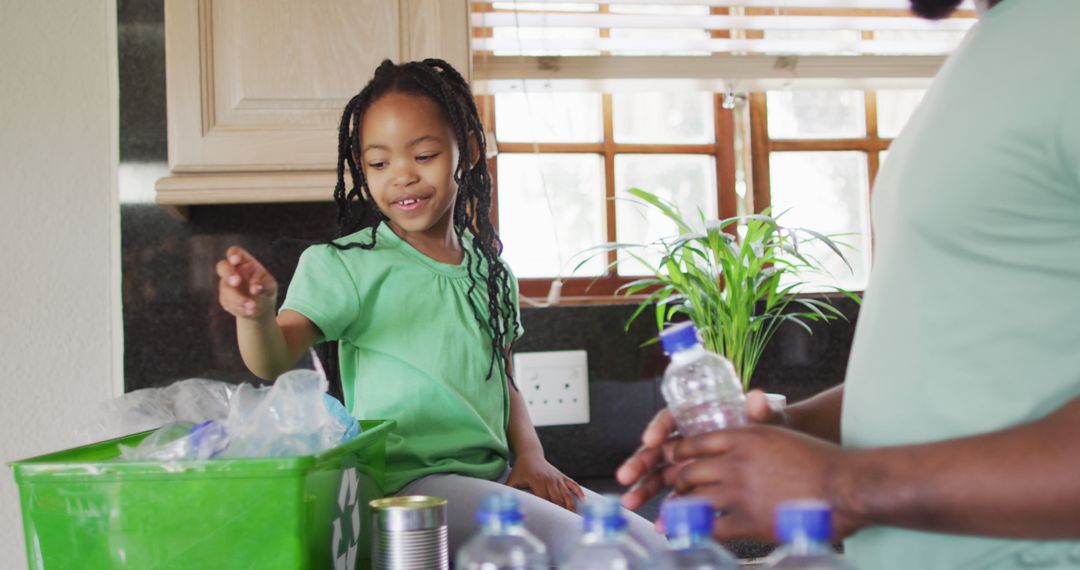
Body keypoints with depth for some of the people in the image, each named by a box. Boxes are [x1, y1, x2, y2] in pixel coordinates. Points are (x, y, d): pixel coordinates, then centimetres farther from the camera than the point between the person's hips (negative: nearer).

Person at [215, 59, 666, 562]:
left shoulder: (489, 271, 13)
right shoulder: (347, 264, -3)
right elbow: (275, 360, -15)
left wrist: (529, 456, 4)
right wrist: (256, 313, -38)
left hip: (493, 477, 6)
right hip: (408, 481, -6)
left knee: (646, 541, -5)